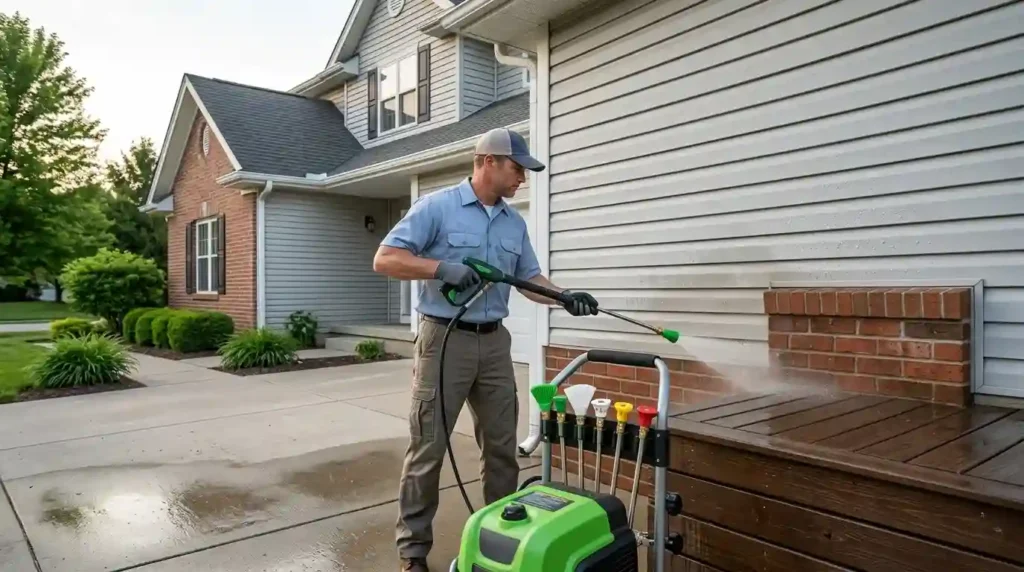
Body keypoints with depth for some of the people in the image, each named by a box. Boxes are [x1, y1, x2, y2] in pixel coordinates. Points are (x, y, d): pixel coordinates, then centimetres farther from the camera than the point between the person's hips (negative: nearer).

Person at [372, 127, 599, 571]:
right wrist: (442, 268, -23)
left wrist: (565, 296, -3)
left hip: (495, 342, 6)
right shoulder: (435, 207, -7)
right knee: (428, 447, 2)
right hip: (444, 339, -5)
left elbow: (530, 279, 15)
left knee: (501, 444, 13)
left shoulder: (516, 223, 12)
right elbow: (385, 259, -11)